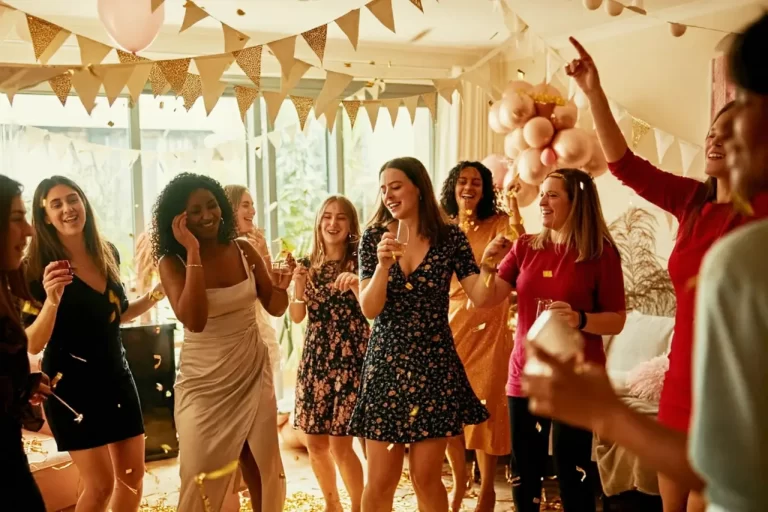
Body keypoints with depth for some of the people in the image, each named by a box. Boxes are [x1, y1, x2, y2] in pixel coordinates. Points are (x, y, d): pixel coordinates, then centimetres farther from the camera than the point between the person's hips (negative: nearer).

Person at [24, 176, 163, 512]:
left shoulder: (108, 254, 2)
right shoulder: (40, 267, -14)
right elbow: (33, 344, -17)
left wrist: (155, 295, 3)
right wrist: (52, 298, -32)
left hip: (115, 374, 6)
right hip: (71, 381, -6)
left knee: (132, 475, 12)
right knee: (100, 484, -2)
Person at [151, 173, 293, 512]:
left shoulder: (242, 250, -3)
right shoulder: (172, 262, -13)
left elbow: (275, 307, 4)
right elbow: (194, 320, -29)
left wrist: (282, 285, -19)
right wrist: (193, 252, -28)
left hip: (254, 374, 3)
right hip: (204, 383, -3)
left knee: (265, 471, 11)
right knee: (201, 478, 4)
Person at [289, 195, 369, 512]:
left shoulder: (359, 263, -4)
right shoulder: (308, 265, 8)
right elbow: (297, 317, 4)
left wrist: (355, 284, -34)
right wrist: (298, 287, -13)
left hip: (350, 359, -5)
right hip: (314, 359, 5)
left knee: (340, 444, -7)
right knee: (315, 442, 9)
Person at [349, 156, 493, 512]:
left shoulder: (450, 237, -3)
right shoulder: (374, 237, -1)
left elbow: (480, 296, -9)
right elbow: (369, 310, -8)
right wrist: (384, 263, -23)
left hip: (435, 364, -1)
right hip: (386, 363, 1)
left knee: (426, 478, 8)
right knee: (380, 481, 7)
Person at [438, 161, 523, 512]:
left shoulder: (497, 224, -2)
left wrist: (513, 206, -31)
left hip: (487, 328, -3)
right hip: (450, 326, 4)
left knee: (484, 408, 0)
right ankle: (459, 481, 29)